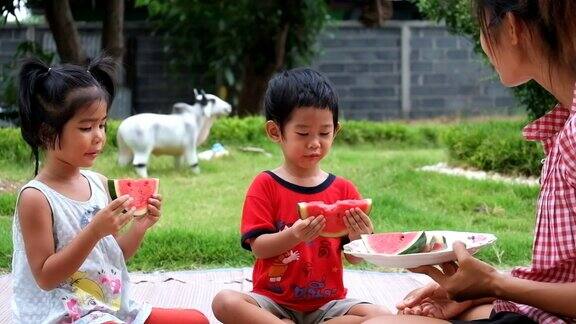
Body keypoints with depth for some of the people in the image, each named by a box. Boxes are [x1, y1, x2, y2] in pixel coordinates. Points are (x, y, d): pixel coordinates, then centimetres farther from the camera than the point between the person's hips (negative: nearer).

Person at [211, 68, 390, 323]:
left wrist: (359, 237, -20)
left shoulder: (343, 190, 4)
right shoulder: (265, 186, -1)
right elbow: (258, 247, -10)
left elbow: (354, 257, 3)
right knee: (225, 302, -29)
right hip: (274, 301, -2)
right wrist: (292, 236, -29)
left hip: (327, 303, 2)